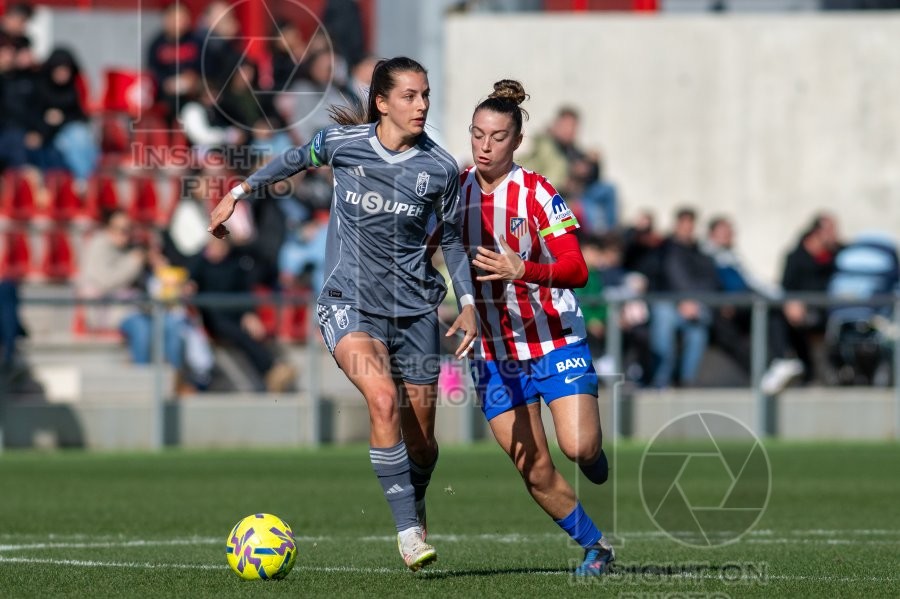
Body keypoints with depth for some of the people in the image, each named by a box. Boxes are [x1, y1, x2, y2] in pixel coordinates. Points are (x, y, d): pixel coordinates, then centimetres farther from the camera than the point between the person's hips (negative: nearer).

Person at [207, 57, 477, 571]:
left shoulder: (440, 168, -6)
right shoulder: (342, 142, -8)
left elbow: (451, 238, 8)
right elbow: (297, 159, 15)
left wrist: (469, 302, -1)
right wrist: (240, 192, 19)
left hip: (415, 307, 2)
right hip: (349, 303, -2)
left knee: (420, 436, 7)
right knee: (383, 399, -27)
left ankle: (417, 506, 41)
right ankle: (407, 527, -21)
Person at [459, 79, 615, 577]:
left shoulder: (537, 194, -12)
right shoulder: (455, 189, 1)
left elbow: (577, 271, -20)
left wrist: (522, 270, -35)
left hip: (554, 341, -3)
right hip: (493, 353, 3)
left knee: (578, 447, -19)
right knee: (536, 473, 1)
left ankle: (596, 462, 17)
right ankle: (594, 545, 21)